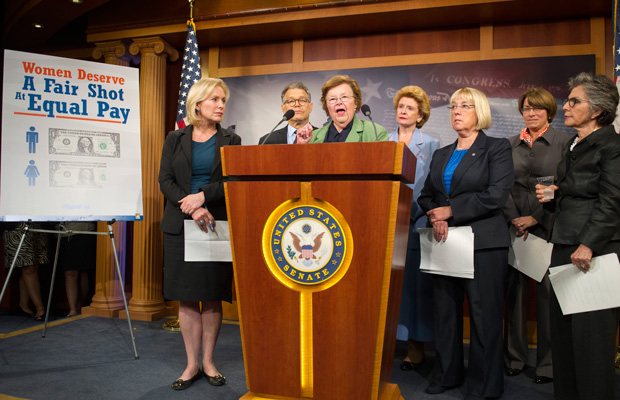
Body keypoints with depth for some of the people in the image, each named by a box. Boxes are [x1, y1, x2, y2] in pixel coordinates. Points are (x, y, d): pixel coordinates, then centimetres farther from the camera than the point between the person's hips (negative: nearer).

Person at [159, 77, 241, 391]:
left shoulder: (230, 141, 6)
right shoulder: (175, 139, 8)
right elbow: (165, 180, -1)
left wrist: (202, 197, -18)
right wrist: (192, 209, -15)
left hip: (217, 225, 0)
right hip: (180, 225, 1)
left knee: (213, 296, 4)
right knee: (187, 298, 4)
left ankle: (208, 361, 19)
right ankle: (192, 364, 17)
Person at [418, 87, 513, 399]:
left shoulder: (497, 148, -1)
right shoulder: (441, 155, 17)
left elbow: (496, 195, -13)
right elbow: (426, 195, 16)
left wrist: (451, 211, -12)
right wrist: (436, 218, -6)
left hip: (483, 243, -5)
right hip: (446, 242, 5)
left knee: (484, 314, 2)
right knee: (445, 311, 10)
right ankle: (446, 375, 25)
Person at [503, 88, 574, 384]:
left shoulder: (564, 142, 2)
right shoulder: (510, 145, 12)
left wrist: (535, 218, -10)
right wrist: (514, 219, -4)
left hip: (548, 226, -3)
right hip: (515, 226, 3)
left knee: (548, 292, 0)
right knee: (514, 290, 5)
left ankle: (548, 362, 13)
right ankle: (514, 356, 17)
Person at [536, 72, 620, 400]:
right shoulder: (573, 148, 19)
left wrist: (588, 245, -23)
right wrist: (549, 196, 6)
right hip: (564, 249, 8)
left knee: (591, 333, -2)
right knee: (561, 330, 12)